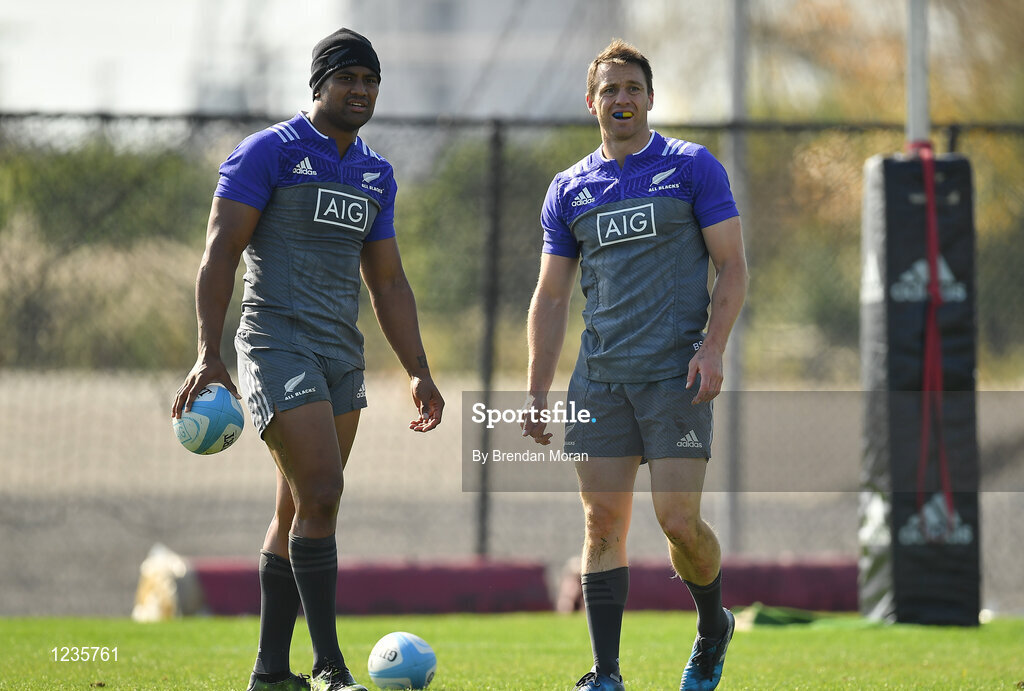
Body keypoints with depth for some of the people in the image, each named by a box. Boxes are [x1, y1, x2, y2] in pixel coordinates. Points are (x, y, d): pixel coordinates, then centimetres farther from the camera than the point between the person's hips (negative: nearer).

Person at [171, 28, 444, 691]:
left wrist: (419, 372, 14)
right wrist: (209, 355, -19)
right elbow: (220, 250, -11)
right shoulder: (268, 152, -6)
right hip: (278, 344, -7)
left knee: (300, 510, 9)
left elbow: (389, 281, 20)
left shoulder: (377, 174, 14)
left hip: (342, 352, 7)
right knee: (320, 494, -17)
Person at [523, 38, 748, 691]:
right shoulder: (569, 190, 13)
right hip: (599, 380, 3)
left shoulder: (693, 167, 3)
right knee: (603, 522, -3)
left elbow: (733, 266, 2)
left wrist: (712, 348, -12)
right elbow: (550, 297, 16)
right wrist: (537, 392, 8)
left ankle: (714, 625, 20)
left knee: (679, 521, -9)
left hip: (676, 374, -3)